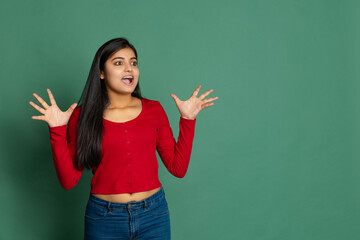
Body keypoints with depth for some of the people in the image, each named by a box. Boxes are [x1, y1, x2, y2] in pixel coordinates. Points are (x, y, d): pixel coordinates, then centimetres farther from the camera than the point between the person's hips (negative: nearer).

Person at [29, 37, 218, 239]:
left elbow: (178, 169, -1)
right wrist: (57, 130, -13)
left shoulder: (154, 109, 2)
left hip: (154, 216, 2)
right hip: (104, 220, -1)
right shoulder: (82, 115, -3)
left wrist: (187, 120, -3)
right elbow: (69, 181, -7)